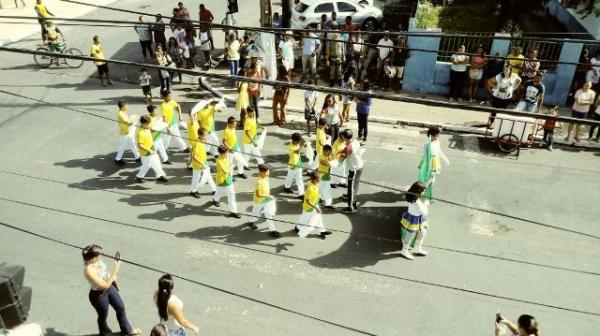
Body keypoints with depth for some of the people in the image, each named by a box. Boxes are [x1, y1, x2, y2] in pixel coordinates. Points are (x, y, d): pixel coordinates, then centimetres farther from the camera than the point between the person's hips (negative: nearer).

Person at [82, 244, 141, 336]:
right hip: (98, 295, -8)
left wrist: (112, 276, -6)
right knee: (103, 316, 20)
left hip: (110, 288, 8)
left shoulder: (97, 261, -14)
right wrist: (116, 270, -33)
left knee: (121, 308, 23)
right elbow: (105, 285, -32)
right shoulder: (89, 270, -37)